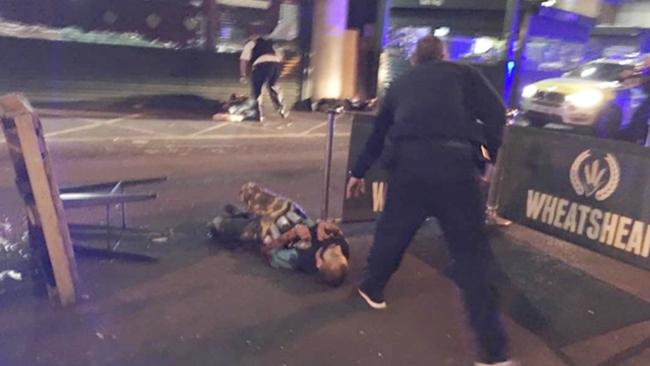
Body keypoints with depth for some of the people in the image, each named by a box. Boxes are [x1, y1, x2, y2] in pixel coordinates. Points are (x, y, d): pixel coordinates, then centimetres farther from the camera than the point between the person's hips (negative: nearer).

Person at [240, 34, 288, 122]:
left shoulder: (250, 44, 21)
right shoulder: (269, 43, 37)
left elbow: (244, 60, 8)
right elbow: (279, 57, 31)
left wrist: (243, 75, 10)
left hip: (262, 64, -5)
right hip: (277, 63, 6)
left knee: (256, 90, 8)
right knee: (273, 87, 26)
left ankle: (257, 115, 6)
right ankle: (282, 111, 27)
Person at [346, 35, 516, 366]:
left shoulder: (400, 83, 28)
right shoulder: (462, 73, 19)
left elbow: (377, 133, 33)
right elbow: (496, 114, 8)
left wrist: (358, 172, 43)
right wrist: (490, 155, 23)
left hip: (408, 161, 3)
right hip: (453, 160, -2)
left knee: (393, 229, 24)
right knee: (470, 249, 4)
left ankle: (372, 288, 44)